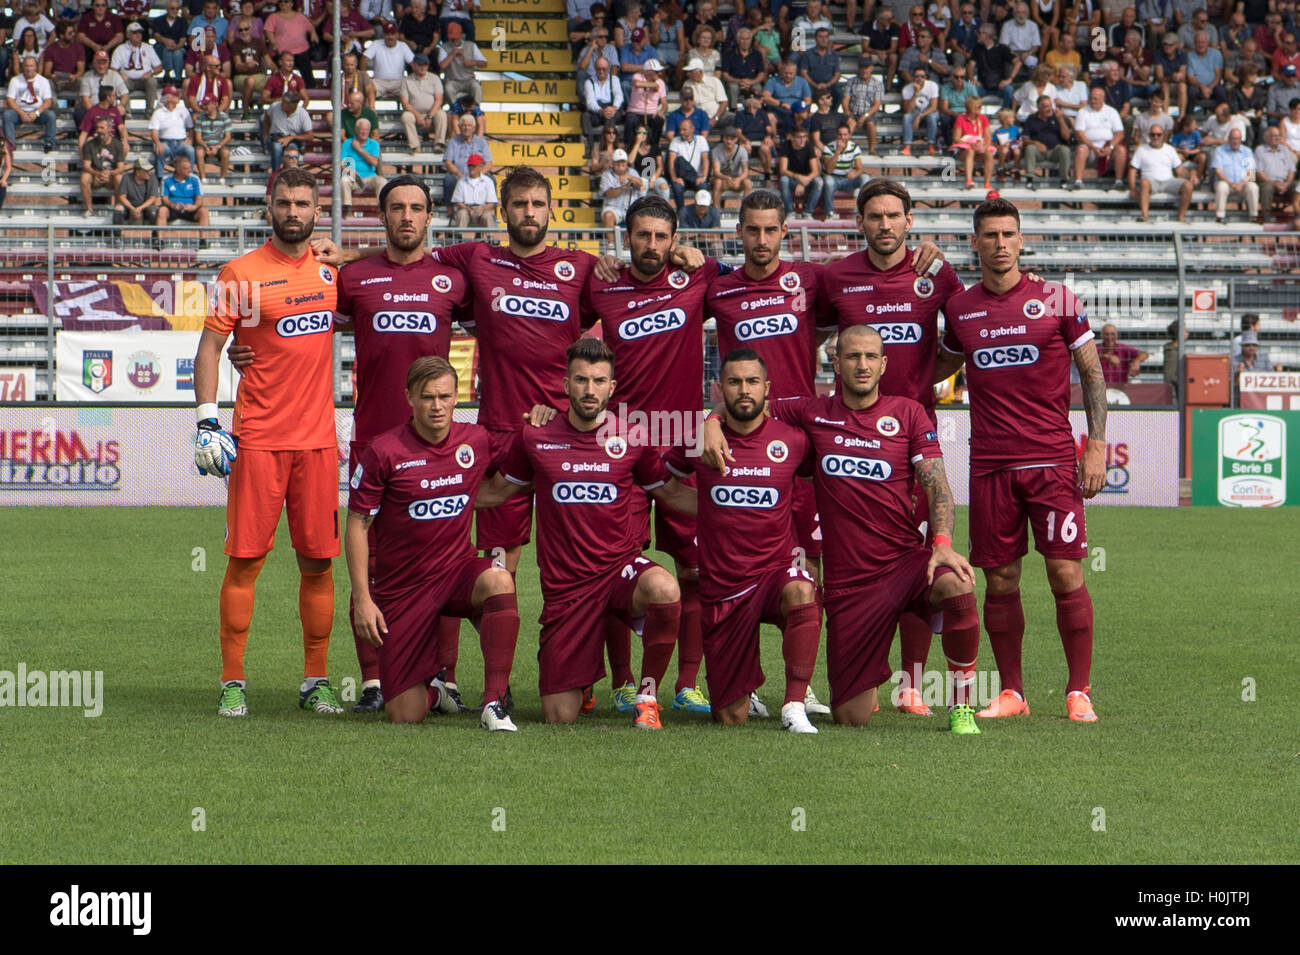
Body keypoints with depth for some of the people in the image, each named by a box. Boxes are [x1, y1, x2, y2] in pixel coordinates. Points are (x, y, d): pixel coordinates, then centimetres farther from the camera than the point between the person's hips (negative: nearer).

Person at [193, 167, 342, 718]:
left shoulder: (331, 269, 10)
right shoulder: (242, 274, -3)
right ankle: (233, 683, 3)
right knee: (245, 560, -4)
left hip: (317, 439, 4)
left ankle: (316, 681, 13)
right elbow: (210, 346, -2)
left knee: (317, 562, 5)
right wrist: (207, 421, -9)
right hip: (258, 440, -4)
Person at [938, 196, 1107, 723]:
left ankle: (1079, 692, 2)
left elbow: (1092, 373, 4)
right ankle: (1011, 693, 14)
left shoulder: (1056, 300, 1)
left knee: (1066, 573, -7)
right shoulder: (960, 308, 8)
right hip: (989, 463, 2)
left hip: (1053, 460, -2)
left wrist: (1096, 446, -3)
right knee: (999, 581, 3)